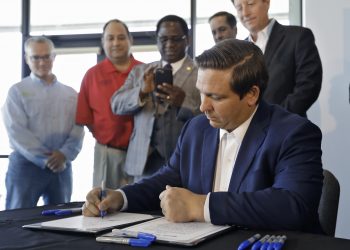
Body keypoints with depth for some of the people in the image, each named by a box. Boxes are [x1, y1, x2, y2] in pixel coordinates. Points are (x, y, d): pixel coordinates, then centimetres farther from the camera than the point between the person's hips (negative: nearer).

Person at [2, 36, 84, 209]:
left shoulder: (70, 94, 12)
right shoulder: (17, 91, 2)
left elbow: (78, 129, 4)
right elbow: (17, 132, -8)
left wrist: (64, 154, -13)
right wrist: (45, 159, -13)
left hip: (62, 166, 3)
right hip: (26, 165, -3)